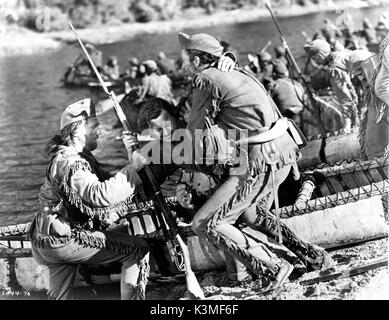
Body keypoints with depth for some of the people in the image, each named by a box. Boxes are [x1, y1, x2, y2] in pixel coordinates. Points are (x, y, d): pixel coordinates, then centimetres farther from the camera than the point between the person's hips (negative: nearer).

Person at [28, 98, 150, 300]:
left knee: (60, 295, 20)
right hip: (62, 240, -11)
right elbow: (99, 195, -35)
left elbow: (109, 184, 8)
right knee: (138, 250, -10)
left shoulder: (81, 157, 16)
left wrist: (131, 159, -4)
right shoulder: (70, 161, -18)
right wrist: (133, 167, -30)